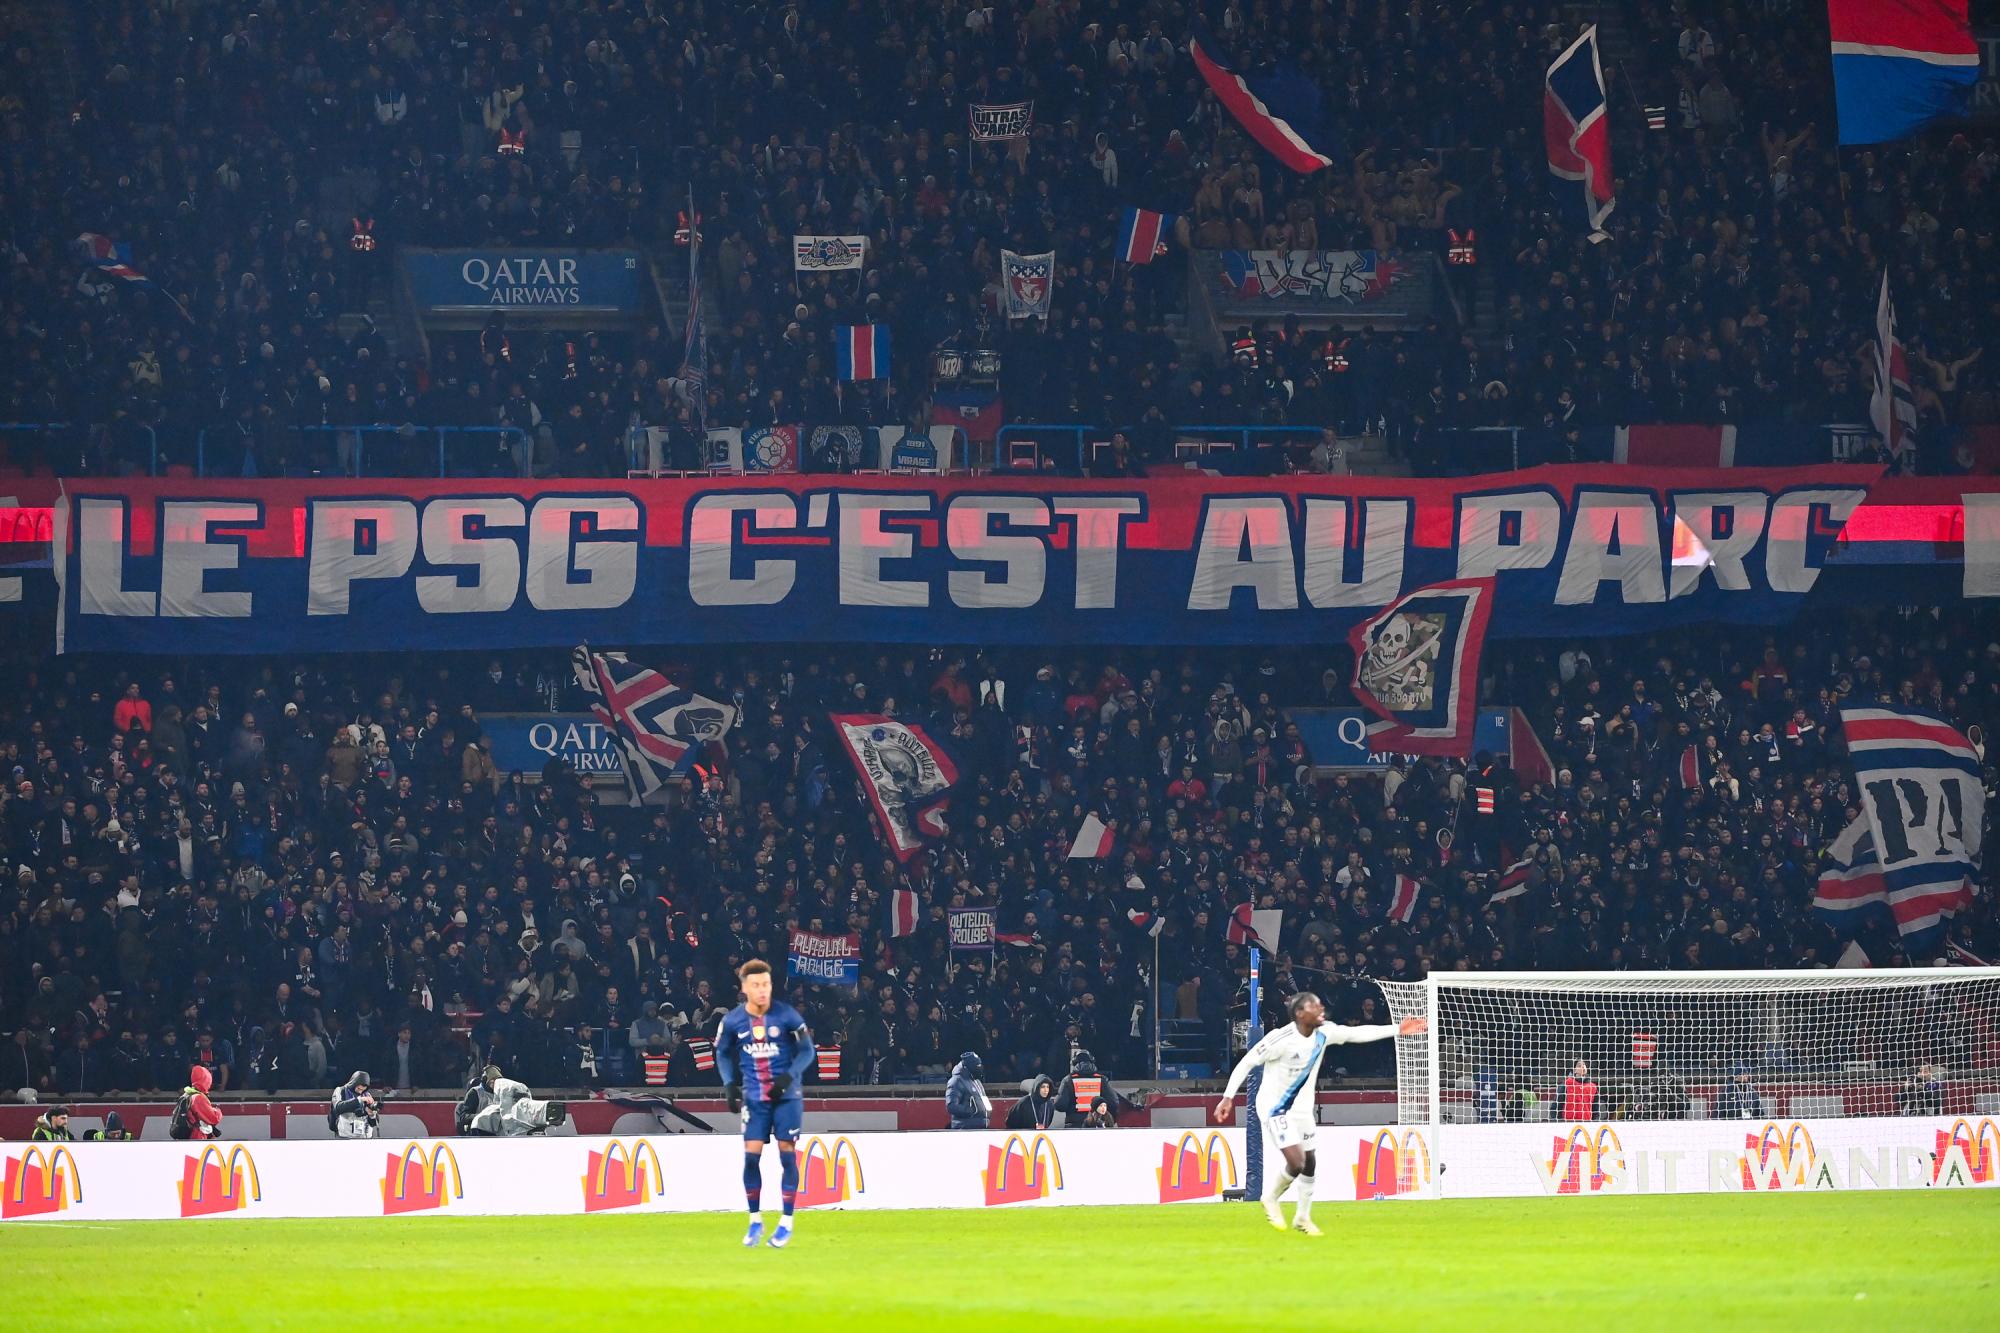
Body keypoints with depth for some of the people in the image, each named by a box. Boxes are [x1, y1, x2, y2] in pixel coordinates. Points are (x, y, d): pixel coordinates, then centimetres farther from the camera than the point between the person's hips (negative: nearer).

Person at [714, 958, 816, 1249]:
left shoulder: (786, 1016, -10)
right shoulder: (732, 1021, -3)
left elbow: (807, 1051, -3)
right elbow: (723, 1053, 12)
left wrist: (788, 1078, -17)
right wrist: (730, 1084, -1)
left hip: (786, 1095, -2)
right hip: (754, 1098, 2)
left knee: (787, 1155, -3)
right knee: (751, 1156, -4)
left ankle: (786, 1223, 5)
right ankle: (755, 1221, 10)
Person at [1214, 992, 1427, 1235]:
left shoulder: (1323, 1033, -7)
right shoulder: (1281, 1039, -25)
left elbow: (1357, 1033, 1)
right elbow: (1246, 1062, -18)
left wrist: (1397, 1030, -7)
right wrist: (1228, 1097, -18)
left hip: (1301, 1106, 7)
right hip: (1274, 1106, -7)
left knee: (1310, 1163, 10)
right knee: (1296, 1162, -16)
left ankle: (1302, 1217, 28)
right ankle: (1271, 1200, 11)